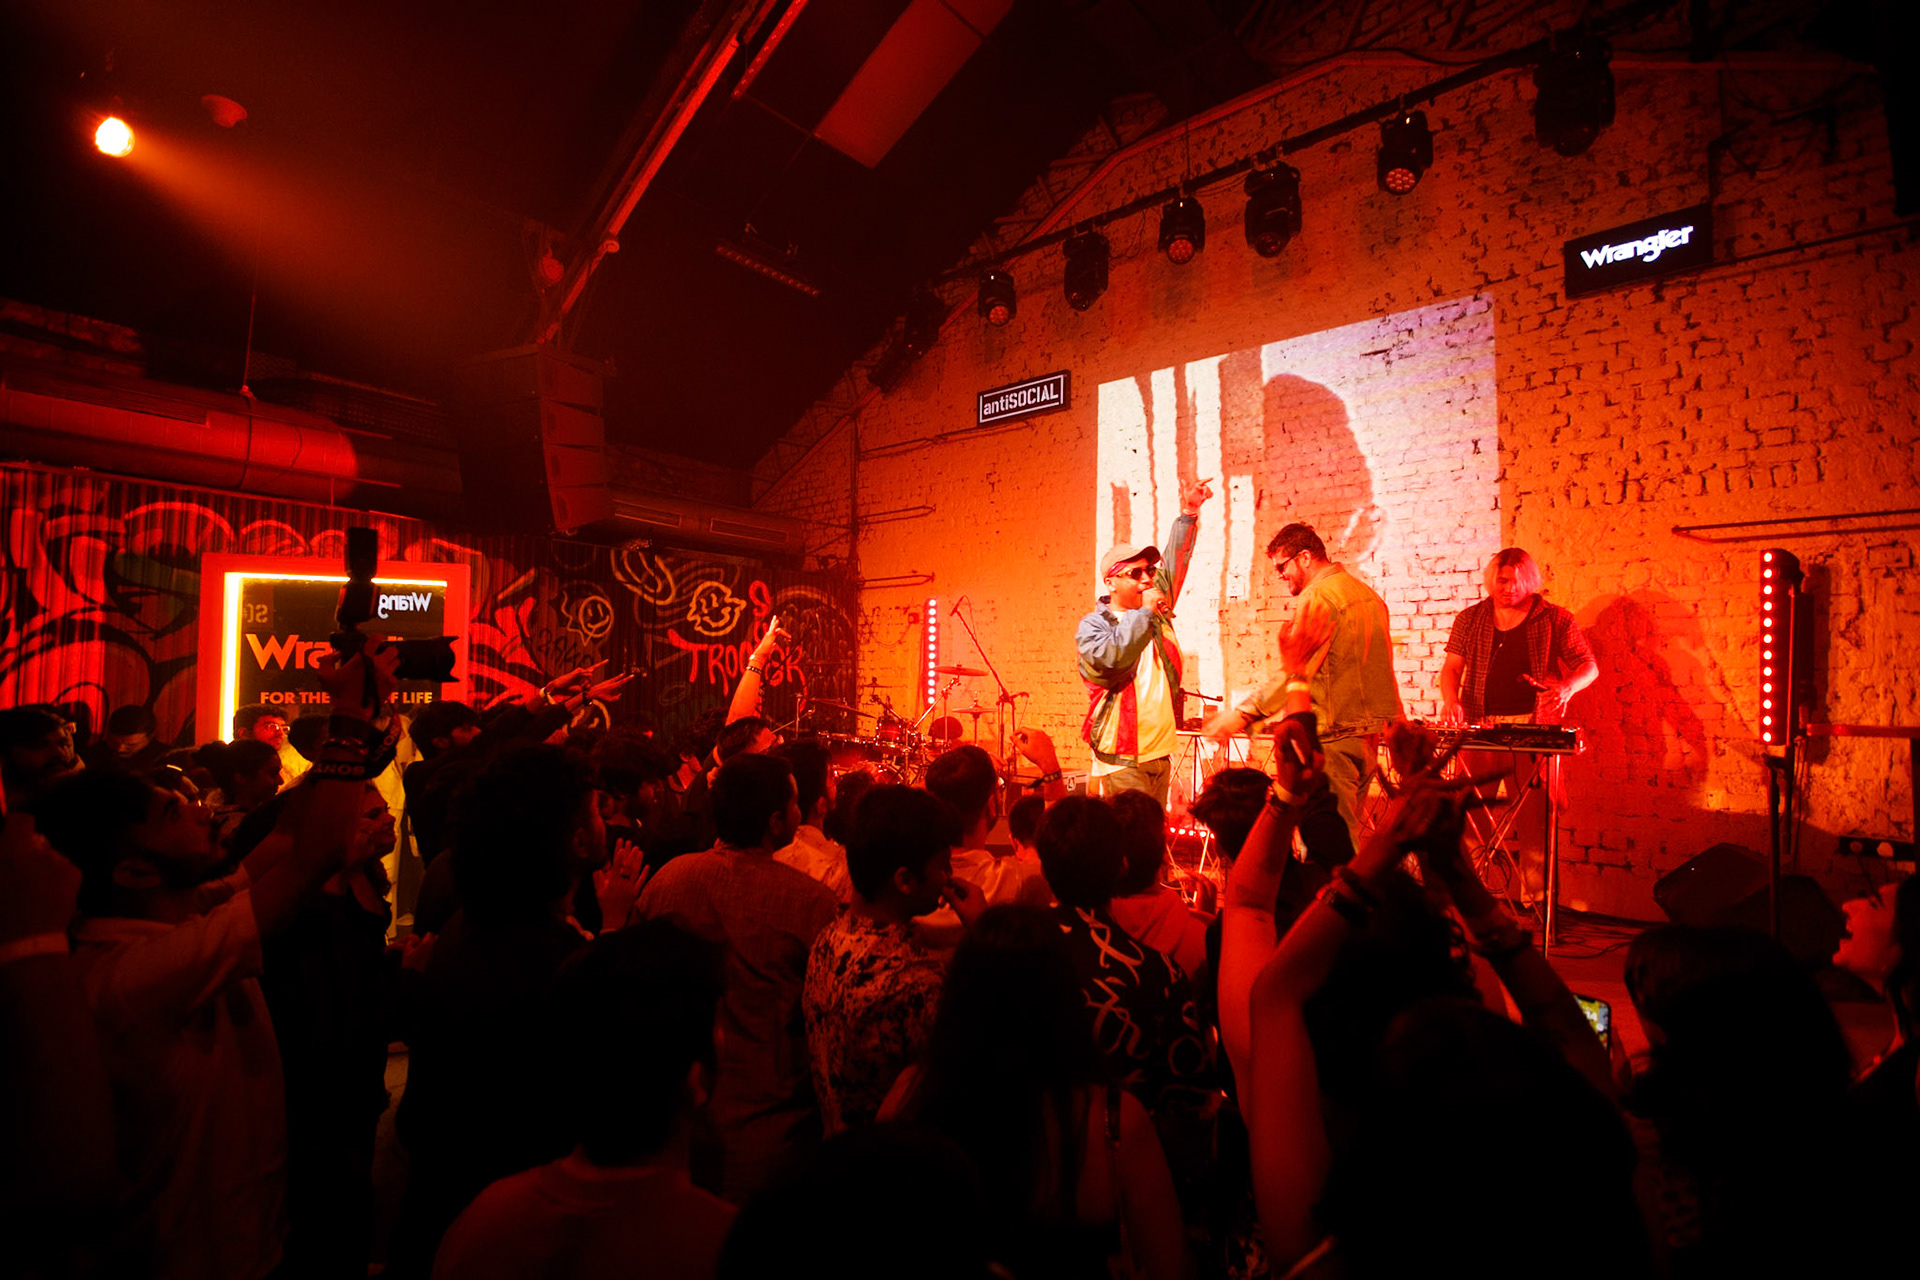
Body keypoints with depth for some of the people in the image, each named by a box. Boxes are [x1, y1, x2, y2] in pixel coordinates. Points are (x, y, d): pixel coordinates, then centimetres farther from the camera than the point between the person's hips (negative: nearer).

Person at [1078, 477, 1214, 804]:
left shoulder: (1158, 612, 12)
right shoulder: (1092, 625, -5)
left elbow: (1175, 561, 15)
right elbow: (1112, 656, -24)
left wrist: (1188, 513, 8)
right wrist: (1144, 612, -15)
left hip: (1161, 753, 6)